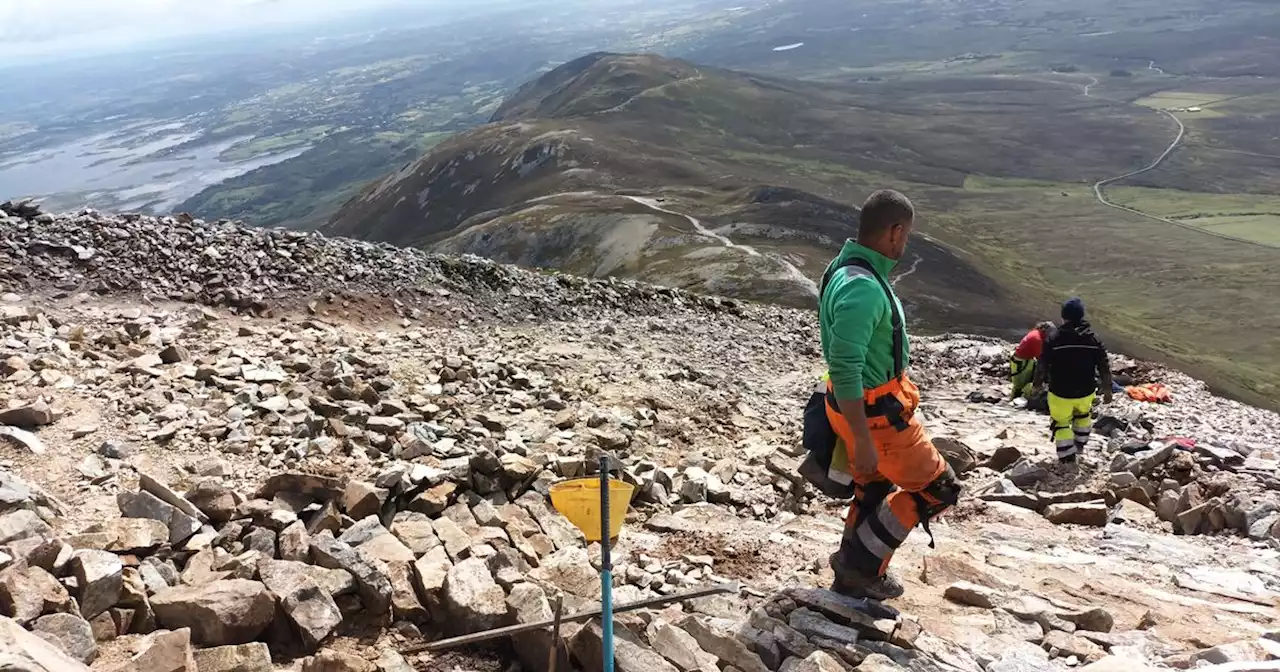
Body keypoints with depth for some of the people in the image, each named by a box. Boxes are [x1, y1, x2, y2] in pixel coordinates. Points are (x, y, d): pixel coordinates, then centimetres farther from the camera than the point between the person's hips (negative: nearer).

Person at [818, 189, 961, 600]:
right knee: (937, 489, 6)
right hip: (873, 413, -10)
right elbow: (844, 370, -31)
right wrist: (863, 440, -26)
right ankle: (862, 564, 14)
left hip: (862, 404, 10)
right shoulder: (862, 289, -30)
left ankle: (855, 574, 40)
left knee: (872, 489, 24)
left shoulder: (850, 270, 3)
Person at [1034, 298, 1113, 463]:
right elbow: (1104, 367, -2)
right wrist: (1107, 389, 11)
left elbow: (1042, 367, -9)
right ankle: (1080, 444, 47)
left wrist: (1037, 384, 8)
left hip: (1060, 393, -3)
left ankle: (1067, 458, 21)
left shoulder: (1054, 339, -16)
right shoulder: (1094, 339, -8)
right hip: (1086, 392, 3)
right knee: (1083, 414, 34)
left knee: (1061, 424, 16)